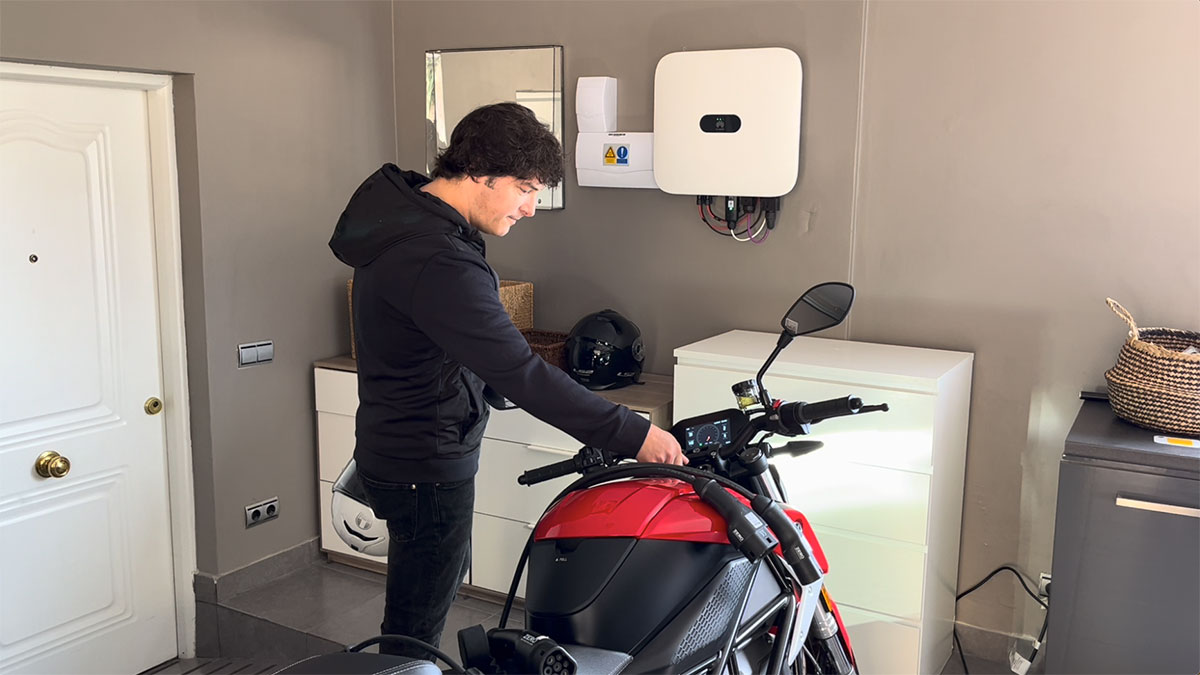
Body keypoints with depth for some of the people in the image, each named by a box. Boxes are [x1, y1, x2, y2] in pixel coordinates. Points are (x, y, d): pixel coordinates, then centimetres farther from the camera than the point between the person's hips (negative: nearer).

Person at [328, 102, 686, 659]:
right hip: (425, 469, -11)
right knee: (416, 626, 5)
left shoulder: (404, 208, 3)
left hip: (395, 442, 11)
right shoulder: (437, 262, -31)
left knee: (448, 575, 28)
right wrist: (632, 435, -29)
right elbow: (521, 377, -34)